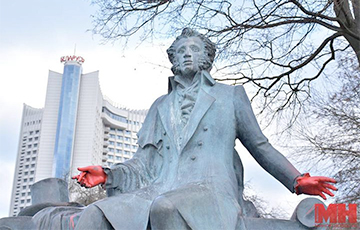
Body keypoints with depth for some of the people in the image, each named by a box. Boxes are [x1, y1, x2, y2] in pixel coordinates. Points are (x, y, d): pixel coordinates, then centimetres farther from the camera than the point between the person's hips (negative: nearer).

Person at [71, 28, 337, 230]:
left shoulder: (230, 96, 21)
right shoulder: (160, 106, 29)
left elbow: (259, 145, 19)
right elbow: (145, 159, 24)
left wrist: (297, 181, 7)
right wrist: (108, 174, 6)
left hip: (210, 189, -3)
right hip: (159, 190, 4)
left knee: (166, 208, -40)